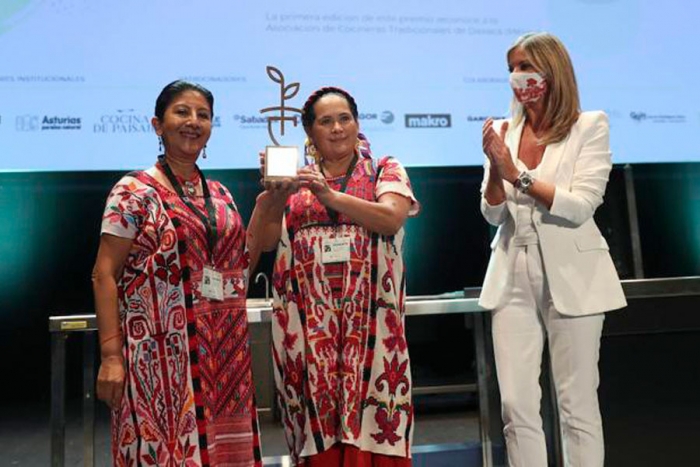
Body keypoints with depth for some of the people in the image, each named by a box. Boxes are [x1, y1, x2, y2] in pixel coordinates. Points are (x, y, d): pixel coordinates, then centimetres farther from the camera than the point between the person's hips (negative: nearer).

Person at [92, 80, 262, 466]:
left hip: (223, 353, 6)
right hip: (162, 353, -5)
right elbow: (104, 274, -9)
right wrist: (111, 354, -14)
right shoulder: (134, 190, -5)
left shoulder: (220, 195, 12)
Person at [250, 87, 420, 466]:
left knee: (372, 420, -4)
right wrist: (274, 192, -10)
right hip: (308, 319, 2)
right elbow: (264, 241, 5)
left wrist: (331, 197, -20)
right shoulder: (294, 179, 14)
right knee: (318, 421, 2)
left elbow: (391, 219, -10)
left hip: (369, 316, -1)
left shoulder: (386, 171, 9)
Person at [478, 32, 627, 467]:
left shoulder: (591, 125, -2)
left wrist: (517, 174, -14)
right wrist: (495, 169, -12)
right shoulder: (503, 132, 9)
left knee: (577, 406, 4)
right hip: (514, 277, 4)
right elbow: (493, 214, 5)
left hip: (570, 277, -3)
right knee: (517, 407, 4)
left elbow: (580, 206, -12)